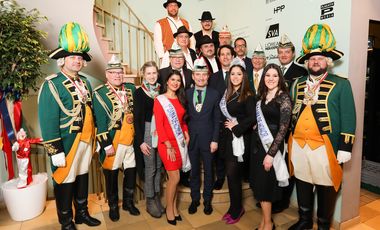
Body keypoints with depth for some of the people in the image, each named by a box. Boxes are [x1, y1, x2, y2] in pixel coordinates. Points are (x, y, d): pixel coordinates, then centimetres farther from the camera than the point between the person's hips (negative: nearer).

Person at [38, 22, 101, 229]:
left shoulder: (85, 82, 10)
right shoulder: (52, 85, -12)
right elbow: (48, 121, -16)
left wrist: (94, 139, 14)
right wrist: (56, 151, -18)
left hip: (86, 141, 7)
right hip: (67, 143, -6)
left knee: (82, 177, 18)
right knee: (65, 181, 8)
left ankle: (82, 213, 36)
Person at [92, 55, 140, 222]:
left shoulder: (131, 88, 7)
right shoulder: (99, 93, -7)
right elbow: (100, 122, -11)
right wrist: (107, 144, -14)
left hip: (131, 140, 4)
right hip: (112, 141, -4)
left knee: (131, 172, 13)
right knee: (111, 175, 11)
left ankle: (128, 202, 34)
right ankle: (113, 206, 31)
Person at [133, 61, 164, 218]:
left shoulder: (161, 90, 5)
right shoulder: (139, 92, -6)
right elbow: (137, 118, -7)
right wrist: (141, 141, -11)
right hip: (147, 133, -4)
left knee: (159, 166, 12)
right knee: (150, 168, 3)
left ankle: (157, 197, 27)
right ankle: (150, 202, 19)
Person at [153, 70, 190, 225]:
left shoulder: (180, 99, 10)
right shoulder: (160, 100, -8)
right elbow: (159, 125, -12)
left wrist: (186, 134, 0)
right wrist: (168, 146, -16)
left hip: (180, 142, 5)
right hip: (167, 144, -5)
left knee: (173, 178, 12)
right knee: (175, 178, -3)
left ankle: (174, 207, 27)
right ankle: (169, 209, 18)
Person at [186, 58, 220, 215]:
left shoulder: (214, 94, -3)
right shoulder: (187, 93, 2)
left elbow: (217, 119, -3)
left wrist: (215, 140, -7)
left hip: (207, 138, -1)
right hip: (191, 137, 1)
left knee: (208, 170, 12)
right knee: (194, 170, 13)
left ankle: (207, 200, 29)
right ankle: (195, 199, 30)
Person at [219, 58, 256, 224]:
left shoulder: (247, 95, -9)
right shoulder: (228, 93, 10)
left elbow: (252, 118, -20)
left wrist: (236, 127, -13)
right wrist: (226, 126, 2)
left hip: (237, 138, -6)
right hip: (226, 137, 6)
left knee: (232, 174, 0)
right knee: (231, 174, 13)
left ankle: (236, 210, 20)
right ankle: (234, 207, 28)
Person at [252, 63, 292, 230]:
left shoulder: (283, 98, -10)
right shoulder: (261, 96, 9)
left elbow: (283, 128, -15)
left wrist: (271, 153, -19)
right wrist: (256, 143, 4)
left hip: (272, 145, -6)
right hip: (258, 143, 6)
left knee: (265, 183, 2)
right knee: (260, 182, 12)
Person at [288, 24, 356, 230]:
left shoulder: (341, 84, 1)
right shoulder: (297, 84, 12)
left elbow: (348, 118, -4)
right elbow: (289, 113, 14)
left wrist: (345, 147, -10)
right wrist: (288, 140, 11)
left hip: (325, 147, -4)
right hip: (298, 145, 4)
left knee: (326, 187, 9)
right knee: (302, 184, 16)